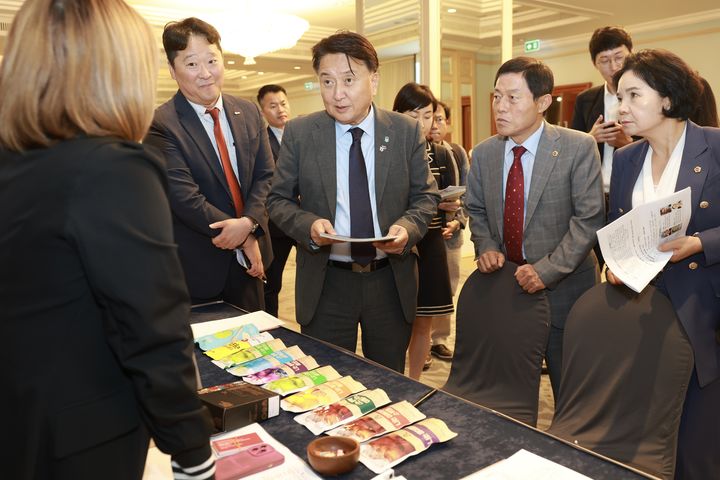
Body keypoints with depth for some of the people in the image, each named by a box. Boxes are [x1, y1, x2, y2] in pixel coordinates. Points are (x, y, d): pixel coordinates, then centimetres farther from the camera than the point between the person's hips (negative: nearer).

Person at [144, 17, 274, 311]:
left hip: (249, 258, 5)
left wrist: (248, 223, -16)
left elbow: (265, 175, 2)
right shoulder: (161, 125, -15)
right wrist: (243, 239, -16)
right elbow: (185, 198, -19)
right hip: (197, 266, -5)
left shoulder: (248, 113, 3)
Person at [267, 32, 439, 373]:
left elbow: (426, 195, 4)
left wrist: (408, 227, -17)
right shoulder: (299, 133, -3)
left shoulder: (406, 131, -2)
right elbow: (278, 200, 2)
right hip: (325, 283, -1)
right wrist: (308, 224, -19)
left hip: (392, 281, 1)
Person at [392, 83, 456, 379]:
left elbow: (452, 201, 8)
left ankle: (414, 383, 29)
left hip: (429, 246, 3)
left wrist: (448, 203, -16)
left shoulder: (442, 156, 6)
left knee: (422, 323, 11)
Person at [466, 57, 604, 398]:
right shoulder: (483, 154, 3)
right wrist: (486, 246, -5)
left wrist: (547, 270, -21)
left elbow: (589, 218, -14)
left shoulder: (579, 148, -11)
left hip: (563, 289, -3)